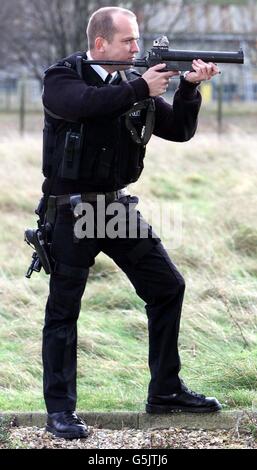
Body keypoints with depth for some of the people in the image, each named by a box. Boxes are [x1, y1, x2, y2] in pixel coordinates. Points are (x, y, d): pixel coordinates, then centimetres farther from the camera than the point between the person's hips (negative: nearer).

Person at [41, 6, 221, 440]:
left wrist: (189, 87, -11)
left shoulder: (134, 84, 7)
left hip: (119, 206, 6)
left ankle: (165, 392, 17)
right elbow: (86, 103, -30)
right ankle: (60, 411, 2)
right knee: (63, 309, -3)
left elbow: (179, 130, 4)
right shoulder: (62, 78, -8)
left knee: (168, 287, 6)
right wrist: (141, 88, -24)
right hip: (72, 210, -6)